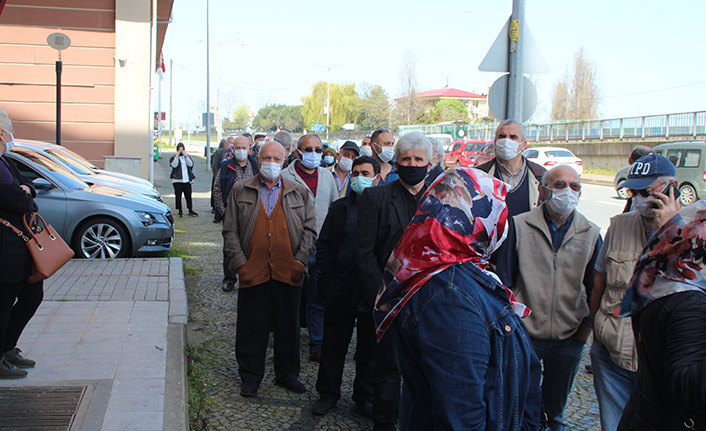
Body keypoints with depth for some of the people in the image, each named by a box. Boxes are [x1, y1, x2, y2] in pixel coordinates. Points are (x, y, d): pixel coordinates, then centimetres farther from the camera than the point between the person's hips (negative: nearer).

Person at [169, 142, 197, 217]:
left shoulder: (188, 157, 14)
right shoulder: (173, 157, 6)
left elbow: (190, 164, -4)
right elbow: (174, 165, -13)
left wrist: (186, 156, -10)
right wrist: (177, 155, -14)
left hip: (187, 180, 2)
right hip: (177, 180, -2)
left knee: (188, 195, 3)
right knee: (178, 196, 1)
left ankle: (190, 210, 13)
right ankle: (180, 211, 9)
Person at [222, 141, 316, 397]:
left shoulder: (299, 193, 9)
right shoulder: (240, 191, 7)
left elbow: (309, 229, 8)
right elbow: (230, 231, 4)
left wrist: (300, 260, -4)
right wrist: (239, 263, -6)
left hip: (289, 273, 1)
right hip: (253, 271, -1)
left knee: (288, 327, 11)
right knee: (251, 328, 6)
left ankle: (287, 374, 26)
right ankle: (250, 377, 21)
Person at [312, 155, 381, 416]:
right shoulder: (340, 208, 7)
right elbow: (323, 245, 8)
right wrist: (328, 278, -1)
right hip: (340, 287, 2)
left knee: (369, 344, 11)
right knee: (334, 341, 10)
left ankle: (365, 395, 27)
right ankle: (328, 393, 25)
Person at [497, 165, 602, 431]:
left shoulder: (591, 234, 1)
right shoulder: (519, 226, -5)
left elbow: (595, 288, 9)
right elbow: (504, 279, -2)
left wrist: (587, 325, 2)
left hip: (569, 339, 2)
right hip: (524, 333, -2)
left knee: (556, 402, 19)